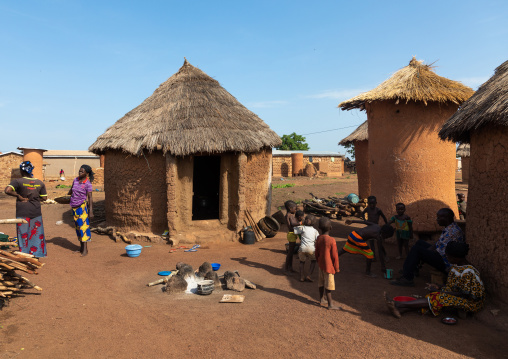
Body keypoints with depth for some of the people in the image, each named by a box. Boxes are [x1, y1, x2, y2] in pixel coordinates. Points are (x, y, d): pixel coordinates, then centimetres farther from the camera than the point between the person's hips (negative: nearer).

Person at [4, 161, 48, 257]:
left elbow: (7, 190, -24)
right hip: (36, 212, 3)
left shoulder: (18, 181, -9)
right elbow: (44, 198, 5)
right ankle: (37, 253, 19)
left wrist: (18, 196, -11)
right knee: (36, 234, 12)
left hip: (23, 213, -3)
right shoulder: (40, 183, 2)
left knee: (23, 235, 8)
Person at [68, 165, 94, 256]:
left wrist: (91, 211, -16)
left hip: (82, 206, -6)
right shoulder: (75, 180, 4)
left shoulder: (88, 184, -11)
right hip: (74, 206, 6)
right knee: (78, 227, 11)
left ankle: (85, 249, -4)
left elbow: (90, 198, -13)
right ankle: (82, 247, 22)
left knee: (83, 226, -8)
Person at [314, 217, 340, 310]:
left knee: (321, 282, 18)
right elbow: (335, 256, -14)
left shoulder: (318, 239, -2)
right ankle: (330, 304, 9)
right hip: (329, 266, -6)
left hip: (321, 265, 7)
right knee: (328, 284, 0)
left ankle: (321, 299, 33)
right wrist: (336, 268, -4)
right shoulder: (332, 241, -20)